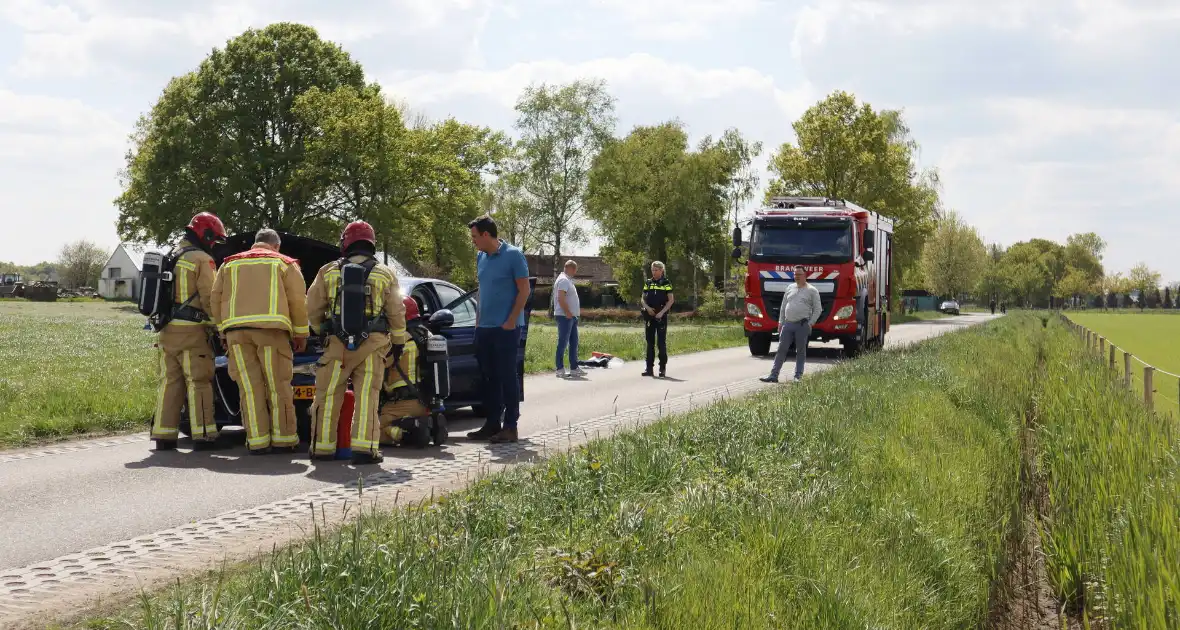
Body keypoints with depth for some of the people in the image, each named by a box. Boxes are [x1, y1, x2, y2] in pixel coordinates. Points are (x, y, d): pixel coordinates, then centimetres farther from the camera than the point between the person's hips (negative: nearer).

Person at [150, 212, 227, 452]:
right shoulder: (202, 260, -9)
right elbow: (210, 298, -13)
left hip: (167, 330, 7)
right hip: (192, 332, -7)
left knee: (169, 382, 10)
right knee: (198, 383, -2)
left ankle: (163, 435, 10)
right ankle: (203, 435, -3)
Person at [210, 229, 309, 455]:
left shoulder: (230, 264, 23)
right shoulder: (284, 263, 13)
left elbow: (216, 299, 17)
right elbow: (297, 300, 6)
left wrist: (224, 333, 20)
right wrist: (300, 333, 13)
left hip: (235, 329, 3)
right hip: (270, 328, -3)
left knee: (249, 387, 3)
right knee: (278, 387, 3)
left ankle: (257, 441, 1)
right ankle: (283, 439, 5)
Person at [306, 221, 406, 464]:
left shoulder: (328, 272, 7)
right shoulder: (385, 275, 7)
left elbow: (313, 309, 9)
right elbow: (397, 313, 8)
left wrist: (320, 331, 26)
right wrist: (398, 342, 18)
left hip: (338, 343, 0)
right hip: (373, 344, 0)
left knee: (327, 396, 9)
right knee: (367, 397, -1)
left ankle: (323, 447, 11)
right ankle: (364, 448, -9)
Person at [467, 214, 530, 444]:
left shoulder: (513, 255, -9)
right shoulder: (481, 257, 12)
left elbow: (524, 290, -10)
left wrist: (510, 321, -15)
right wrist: (478, 319, 13)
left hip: (506, 328, -7)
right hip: (484, 328, 7)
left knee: (507, 377, -3)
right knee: (489, 378, 10)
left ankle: (510, 426, 1)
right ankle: (492, 424, 18)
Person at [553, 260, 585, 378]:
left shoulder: (568, 280, 19)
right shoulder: (563, 280, -13)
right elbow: (561, 299, -22)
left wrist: (573, 314, 16)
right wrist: (568, 313, -20)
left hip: (572, 316, 10)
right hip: (565, 316, -10)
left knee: (574, 343, 11)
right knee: (563, 343, -6)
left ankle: (574, 368, 16)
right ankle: (560, 369, -4)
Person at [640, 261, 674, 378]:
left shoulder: (666, 283, 0)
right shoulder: (648, 283, 10)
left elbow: (671, 300, -3)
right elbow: (642, 299, 11)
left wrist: (662, 312, -12)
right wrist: (647, 308, -9)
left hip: (661, 316, -4)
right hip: (649, 315, 4)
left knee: (661, 342, -3)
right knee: (650, 342, 6)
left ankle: (663, 368, 2)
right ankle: (649, 368, 9)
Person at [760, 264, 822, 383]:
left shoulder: (812, 290, 2)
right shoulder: (790, 288, 15)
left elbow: (818, 309, 1)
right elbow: (783, 307, 19)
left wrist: (810, 324, -6)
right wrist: (781, 322, 11)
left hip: (802, 325, -4)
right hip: (788, 324, 4)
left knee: (801, 351, 2)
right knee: (781, 350, 1)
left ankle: (798, 376, 8)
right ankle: (773, 375, -1)